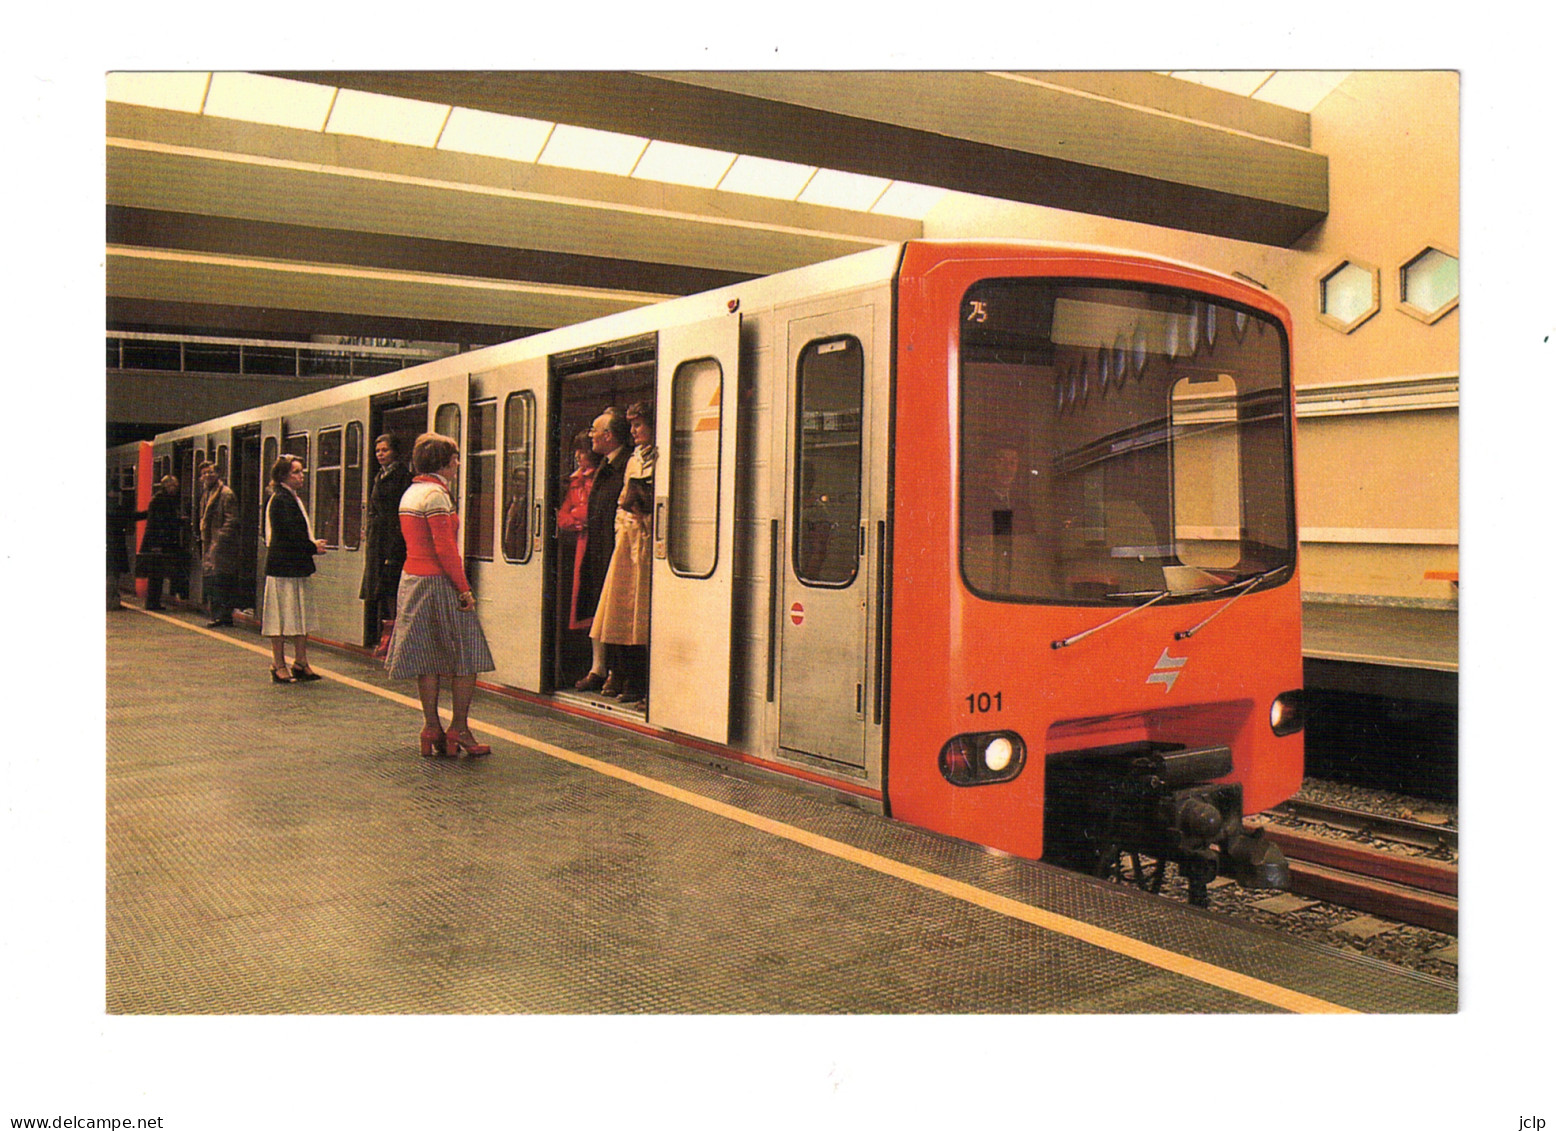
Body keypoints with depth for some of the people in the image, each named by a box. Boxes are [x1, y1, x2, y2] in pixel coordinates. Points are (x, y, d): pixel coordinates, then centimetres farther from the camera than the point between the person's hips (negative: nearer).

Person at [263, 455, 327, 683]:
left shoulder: (292, 499, 17)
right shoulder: (281, 500, -13)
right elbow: (291, 534, -18)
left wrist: (313, 544, 5)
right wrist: (313, 547, -6)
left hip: (296, 567, 10)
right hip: (284, 567, -10)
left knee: (301, 616, 11)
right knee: (282, 618, -3)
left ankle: (300, 663, 16)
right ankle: (279, 666, 4)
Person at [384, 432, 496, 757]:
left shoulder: (410, 493, 15)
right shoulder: (436, 494, -14)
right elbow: (445, 548, -20)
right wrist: (464, 588, -17)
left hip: (412, 580, 9)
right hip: (438, 583, -9)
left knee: (427, 658, 11)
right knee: (465, 657, -1)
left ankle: (432, 729, 14)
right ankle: (458, 730, 2)